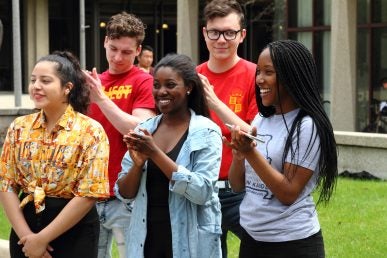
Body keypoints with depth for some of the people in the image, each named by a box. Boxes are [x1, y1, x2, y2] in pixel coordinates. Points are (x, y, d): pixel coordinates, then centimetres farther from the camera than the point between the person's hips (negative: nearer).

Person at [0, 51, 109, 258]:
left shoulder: (90, 131, -10)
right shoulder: (19, 128, 3)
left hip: (73, 233, -3)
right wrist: (25, 234, -10)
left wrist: (43, 238, -14)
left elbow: (89, 194, -14)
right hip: (26, 222, 4)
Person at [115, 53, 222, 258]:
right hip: (145, 239, 4)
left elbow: (202, 192, -18)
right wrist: (138, 164, -15)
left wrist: (155, 153, -20)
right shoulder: (143, 130, 3)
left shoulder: (206, 131, -8)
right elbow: (124, 194, 3)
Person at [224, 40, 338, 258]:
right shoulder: (260, 120, 6)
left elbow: (288, 194, -17)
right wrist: (239, 153, -12)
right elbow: (238, 186, 6)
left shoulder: (306, 126, -13)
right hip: (251, 238, 6)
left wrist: (251, 153, -23)